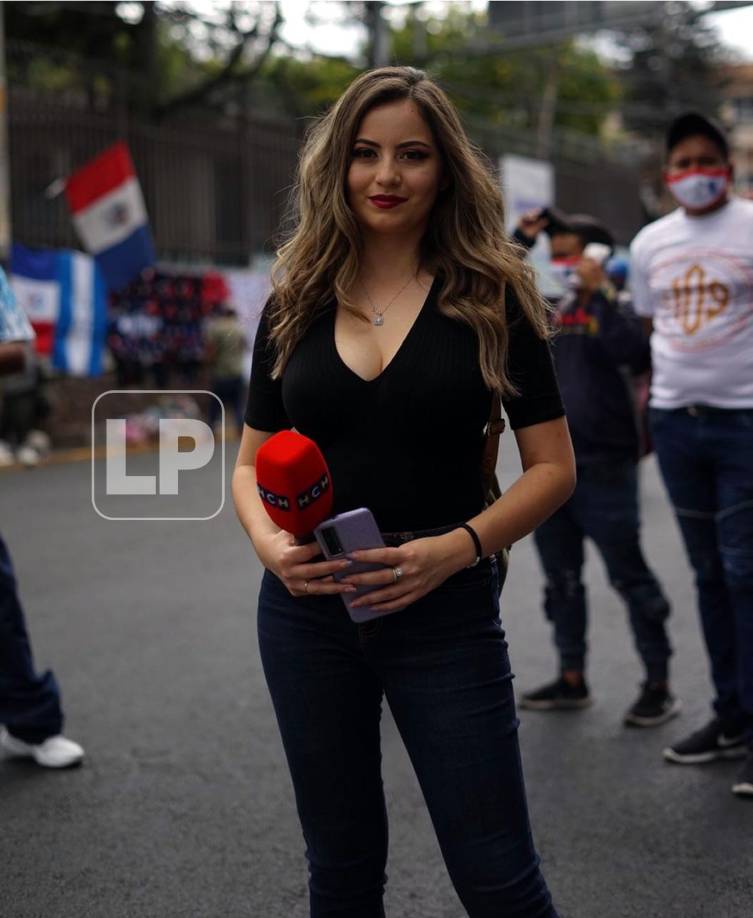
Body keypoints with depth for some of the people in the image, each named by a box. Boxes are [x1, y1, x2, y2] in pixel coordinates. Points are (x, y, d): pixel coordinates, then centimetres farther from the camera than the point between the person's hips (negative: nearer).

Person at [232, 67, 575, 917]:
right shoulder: (295, 305, 5)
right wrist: (269, 543, -11)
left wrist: (456, 547, -18)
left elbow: (553, 466, -2)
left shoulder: (491, 298, -3)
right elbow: (250, 464, 11)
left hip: (444, 613, -2)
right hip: (307, 613, 3)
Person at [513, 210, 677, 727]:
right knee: (562, 579, 13)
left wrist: (599, 293, -20)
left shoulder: (617, 309, -6)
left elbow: (636, 355, -24)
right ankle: (572, 679, 25)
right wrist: (520, 242, 2)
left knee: (630, 577, 1)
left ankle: (659, 685, 10)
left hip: (605, 468, -6)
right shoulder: (548, 312, 10)